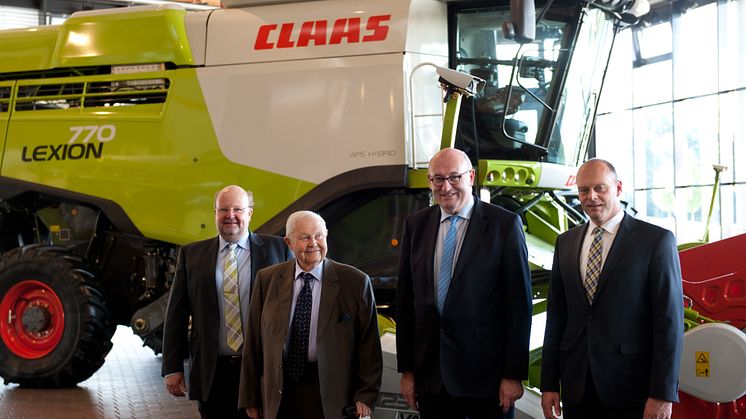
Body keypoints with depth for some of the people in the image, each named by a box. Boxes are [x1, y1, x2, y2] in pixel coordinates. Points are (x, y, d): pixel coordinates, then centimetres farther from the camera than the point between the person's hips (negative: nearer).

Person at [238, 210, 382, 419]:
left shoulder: (355, 282, -5)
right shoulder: (267, 279, 2)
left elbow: (369, 344, -2)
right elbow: (254, 341, 5)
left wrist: (366, 395, -6)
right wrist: (250, 396, 4)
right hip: (279, 393, 2)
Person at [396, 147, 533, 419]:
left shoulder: (505, 224, -6)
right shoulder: (415, 225, 6)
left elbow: (519, 303, -6)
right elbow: (405, 300, 8)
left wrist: (513, 375, -8)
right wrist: (406, 369, 6)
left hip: (486, 374, -3)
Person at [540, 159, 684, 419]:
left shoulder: (657, 240, -4)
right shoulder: (565, 243, 10)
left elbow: (670, 321, -8)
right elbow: (556, 316, 11)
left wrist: (662, 394, -13)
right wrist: (549, 384, 7)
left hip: (631, 389, -4)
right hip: (576, 387, 4)